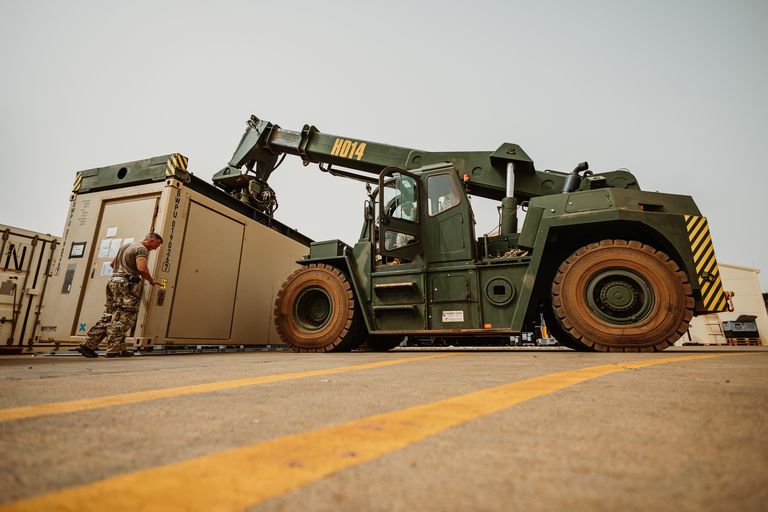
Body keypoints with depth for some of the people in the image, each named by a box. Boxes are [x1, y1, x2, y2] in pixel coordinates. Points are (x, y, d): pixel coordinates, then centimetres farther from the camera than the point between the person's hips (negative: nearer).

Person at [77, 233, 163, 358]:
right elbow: (142, 269, -22)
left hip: (113, 281, 9)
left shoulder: (126, 246, 23)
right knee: (123, 318, -7)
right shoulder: (142, 249, -8)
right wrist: (151, 281, -7)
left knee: (108, 316, 11)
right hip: (126, 285, -9)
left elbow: (113, 263, 30)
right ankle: (115, 349, -7)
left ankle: (88, 344, 10)